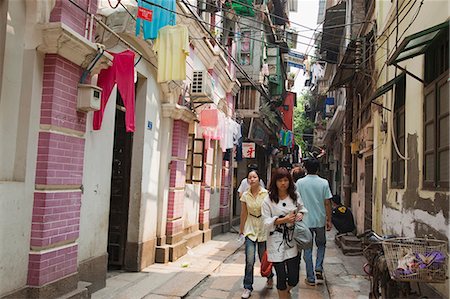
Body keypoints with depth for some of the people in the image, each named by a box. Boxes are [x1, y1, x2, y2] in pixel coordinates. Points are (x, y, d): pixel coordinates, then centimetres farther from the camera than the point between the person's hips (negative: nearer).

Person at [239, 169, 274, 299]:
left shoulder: (266, 194, -9)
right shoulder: (245, 195, -1)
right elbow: (244, 213, 9)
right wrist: (241, 229, 16)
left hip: (264, 228, -1)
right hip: (250, 229, 1)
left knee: (263, 258, 10)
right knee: (249, 260, -6)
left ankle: (269, 277, 41)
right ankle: (247, 288, 8)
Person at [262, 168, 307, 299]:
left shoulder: (295, 196, 4)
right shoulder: (268, 199, -5)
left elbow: (302, 209, 20)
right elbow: (266, 222, -7)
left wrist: (301, 214, -2)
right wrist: (283, 220, -20)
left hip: (292, 241, 3)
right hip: (276, 243, -2)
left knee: (294, 279, 4)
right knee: (281, 277, 2)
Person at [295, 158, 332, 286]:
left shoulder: (300, 183, -5)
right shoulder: (324, 183, -6)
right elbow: (327, 203, -4)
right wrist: (329, 220, 4)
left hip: (305, 221, 0)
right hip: (320, 220, 0)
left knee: (307, 249, 8)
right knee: (321, 244, 23)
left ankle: (310, 278, 11)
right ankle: (319, 268, 6)